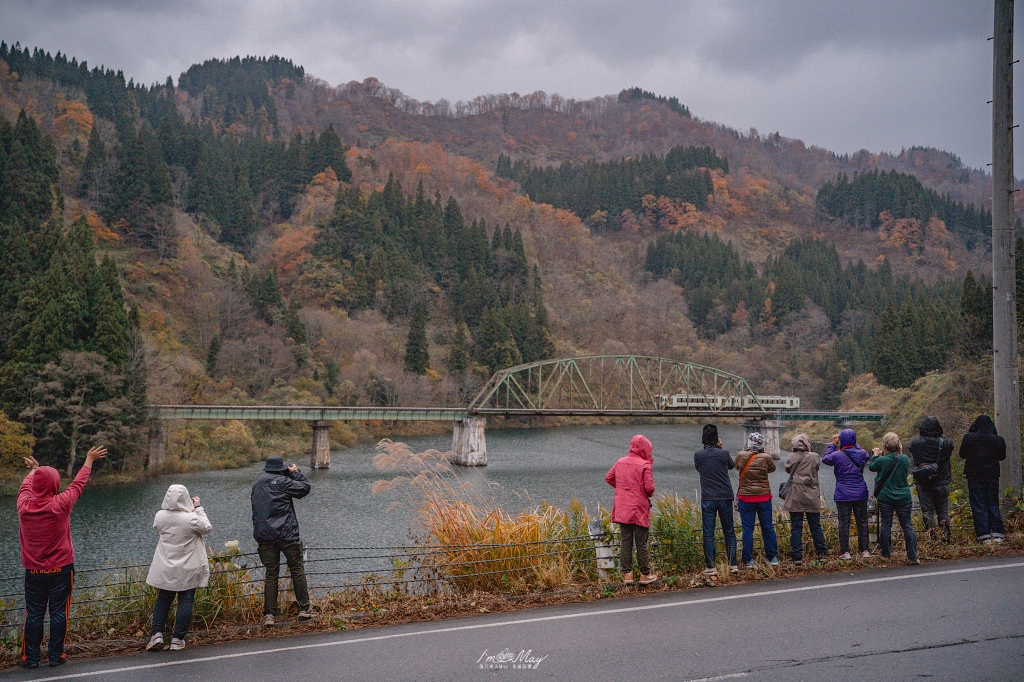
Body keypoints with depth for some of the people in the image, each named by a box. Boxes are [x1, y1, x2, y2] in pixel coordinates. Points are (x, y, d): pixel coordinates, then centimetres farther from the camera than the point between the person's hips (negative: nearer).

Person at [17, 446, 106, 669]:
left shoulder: (24, 505, -8)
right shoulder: (60, 505, -16)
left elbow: (25, 487, 16)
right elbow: (78, 484, 1)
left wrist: (33, 469, 37)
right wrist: (89, 460, 18)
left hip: (33, 571, 2)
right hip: (61, 569, -2)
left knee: (34, 614, 8)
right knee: (58, 612, 6)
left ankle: (31, 657, 13)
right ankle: (55, 656, 11)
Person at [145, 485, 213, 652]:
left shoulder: (160, 516, -9)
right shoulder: (191, 518, -19)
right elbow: (207, 527, -2)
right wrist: (198, 508, 1)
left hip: (165, 568, 3)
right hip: (188, 570, -3)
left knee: (163, 599, 17)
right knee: (186, 601, 6)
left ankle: (157, 634, 7)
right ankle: (177, 639, 6)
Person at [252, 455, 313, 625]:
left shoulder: (257, 485, 14)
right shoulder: (281, 482, -7)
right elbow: (304, 488, -5)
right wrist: (295, 473, 10)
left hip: (264, 536, 5)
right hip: (286, 534, -5)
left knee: (271, 574, 6)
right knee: (297, 570, 6)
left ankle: (269, 614, 0)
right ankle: (304, 609, 10)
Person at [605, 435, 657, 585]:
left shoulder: (620, 462, 5)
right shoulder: (644, 465, -12)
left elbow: (608, 477, 12)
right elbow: (649, 487, -16)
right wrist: (650, 494, 6)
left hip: (622, 509, 5)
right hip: (639, 510, -5)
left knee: (625, 542, 9)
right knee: (641, 543, 4)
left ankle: (627, 574, 11)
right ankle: (645, 575, 11)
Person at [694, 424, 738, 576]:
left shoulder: (698, 455, -4)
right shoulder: (724, 454, -6)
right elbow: (732, 465, 14)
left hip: (707, 499, -1)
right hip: (725, 497, 1)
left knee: (708, 534, 3)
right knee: (729, 532, 12)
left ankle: (711, 568, 1)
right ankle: (733, 565, 13)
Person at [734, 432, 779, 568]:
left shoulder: (741, 456, -8)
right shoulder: (766, 457, -10)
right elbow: (772, 468, 10)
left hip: (746, 497, 0)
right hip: (764, 497, 0)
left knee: (747, 529, 4)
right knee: (768, 527, 10)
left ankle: (748, 561, 4)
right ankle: (773, 558, 16)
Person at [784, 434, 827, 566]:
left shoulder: (791, 457, -5)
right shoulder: (814, 456, -7)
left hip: (795, 497, 0)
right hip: (811, 496, 0)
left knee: (796, 527, 1)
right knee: (815, 526, 13)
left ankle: (797, 557, -2)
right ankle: (821, 552, 18)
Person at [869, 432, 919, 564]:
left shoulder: (881, 460, -13)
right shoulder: (905, 459, -7)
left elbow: (871, 467, 8)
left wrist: (876, 455, 24)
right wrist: (900, 453, 14)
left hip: (885, 498, -1)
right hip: (903, 497, 1)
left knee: (886, 525, 9)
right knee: (907, 525, 5)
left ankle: (886, 554, 15)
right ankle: (913, 556, 1)